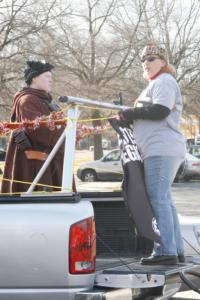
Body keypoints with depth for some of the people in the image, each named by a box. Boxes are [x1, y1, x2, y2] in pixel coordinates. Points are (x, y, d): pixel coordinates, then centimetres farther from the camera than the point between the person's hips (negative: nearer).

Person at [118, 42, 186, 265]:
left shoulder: (164, 81, -4)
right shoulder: (156, 84, 27)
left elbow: (160, 111, -20)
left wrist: (131, 113, -10)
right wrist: (130, 119, 10)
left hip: (161, 149, -11)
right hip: (161, 149, 11)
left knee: (158, 200, -15)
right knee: (164, 200, 12)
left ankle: (166, 251, -18)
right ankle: (176, 250, 14)